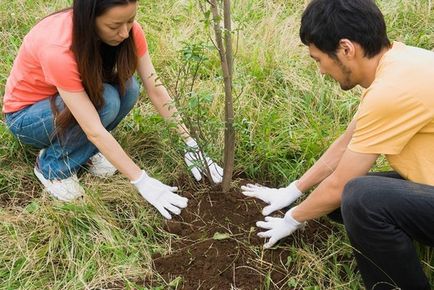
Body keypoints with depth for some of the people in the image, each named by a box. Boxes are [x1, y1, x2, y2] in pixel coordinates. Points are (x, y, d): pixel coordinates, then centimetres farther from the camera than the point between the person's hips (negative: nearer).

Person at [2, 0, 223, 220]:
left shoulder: (127, 30, -22)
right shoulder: (58, 50, -39)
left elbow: (156, 90, -17)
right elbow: (95, 130, -38)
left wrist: (191, 145, -21)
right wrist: (142, 182, -35)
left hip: (78, 95, 6)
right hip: (25, 115, -5)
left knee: (127, 88, -24)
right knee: (107, 101, -32)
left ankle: (85, 148, 0)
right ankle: (52, 164, -9)